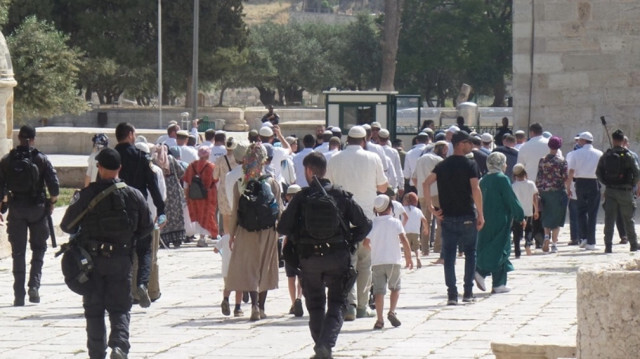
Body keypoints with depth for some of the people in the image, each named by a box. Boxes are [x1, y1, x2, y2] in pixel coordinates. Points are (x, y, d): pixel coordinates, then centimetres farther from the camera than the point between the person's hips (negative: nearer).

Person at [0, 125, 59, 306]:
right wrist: (52, 201, 7)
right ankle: (34, 286, -3)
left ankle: (19, 295, 4)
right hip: (37, 209, -1)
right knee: (38, 248, 14)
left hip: (16, 210, 1)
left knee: (18, 252, 6)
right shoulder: (41, 159, -5)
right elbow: (54, 186, -10)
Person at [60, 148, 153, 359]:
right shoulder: (133, 195, -4)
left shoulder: (86, 195, -10)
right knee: (120, 308, 8)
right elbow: (147, 227, 4)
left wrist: (80, 234, 20)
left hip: (92, 260, -1)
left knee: (94, 310, 9)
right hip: (121, 260, 1)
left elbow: (67, 226, -2)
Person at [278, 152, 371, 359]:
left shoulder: (301, 198, -3)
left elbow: (283, 228, -5)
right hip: (337, 258, 0)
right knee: (336, 304, 5)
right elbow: (365, 225, 0)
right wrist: (349, 241, 14)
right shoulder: (343, 195, 1)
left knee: (315, 306, 14)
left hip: (309, 258, 0)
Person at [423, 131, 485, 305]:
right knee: (470, 253, 11)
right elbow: (475, 190, -16)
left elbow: (426, 183, -5)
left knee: (449, 255, 5)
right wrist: (480, 214, -11)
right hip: (467, 217, -3)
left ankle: (452, 294, 0)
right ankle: (468, 292, 8)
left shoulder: (443, 165, 7)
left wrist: (431, 207, -2)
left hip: (447, 217, 3)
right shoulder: (469, 165, -6)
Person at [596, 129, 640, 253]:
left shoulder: (606, 156, 2)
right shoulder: (628, 156, -7)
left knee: (609, 219, 1)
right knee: (628, 219, 10)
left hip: (610, 191, 2)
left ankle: (608, 246, -6)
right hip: (624, 191, -2)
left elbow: (598, 173, 3)